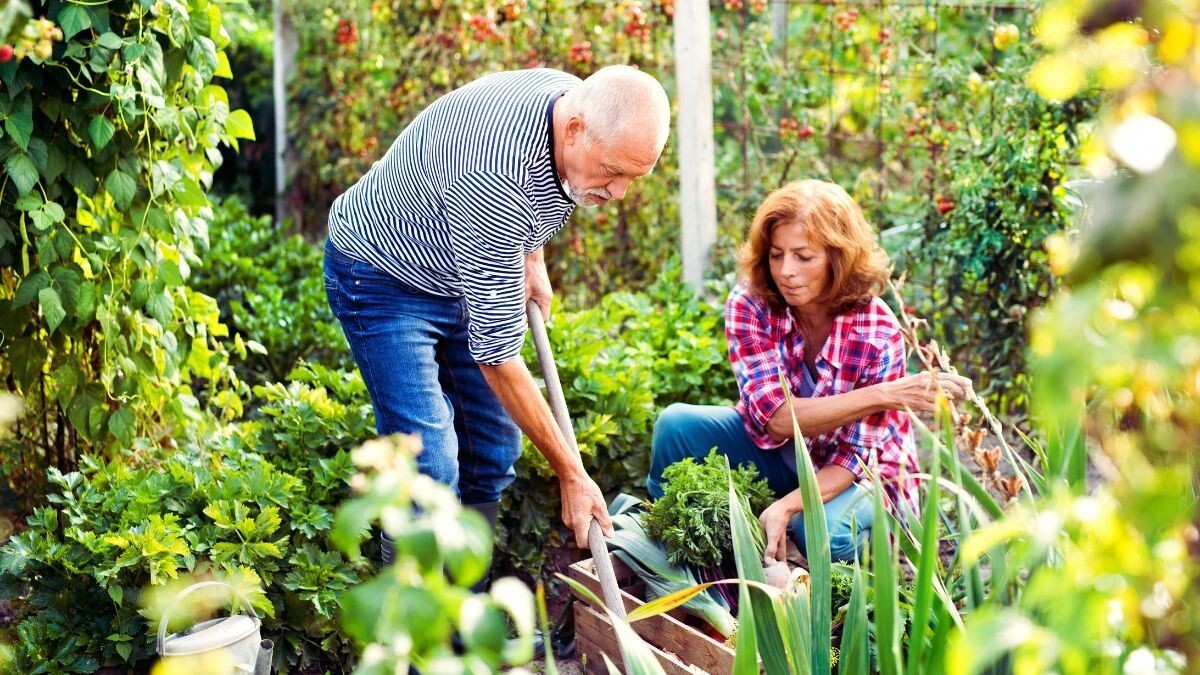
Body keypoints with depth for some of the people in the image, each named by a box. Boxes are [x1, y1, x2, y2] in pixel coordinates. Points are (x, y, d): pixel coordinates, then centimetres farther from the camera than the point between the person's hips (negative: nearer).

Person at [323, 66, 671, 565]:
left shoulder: (584, 105, -15)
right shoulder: (495, 181, -40)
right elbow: (497, 355, -34)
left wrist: (531, 261, 6)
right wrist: (571, 474, -29)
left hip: (464, 275, 8)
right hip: (383, 276, -8)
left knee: (493, 452, 4)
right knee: (429, 465, -18)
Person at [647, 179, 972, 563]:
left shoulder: (879, 333, -25)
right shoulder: (748, 305, -20)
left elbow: (852, 456, -23)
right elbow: (776, 419, -28)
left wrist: (785, 507, -41)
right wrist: (883, 395, -38)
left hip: (855, 476, -3)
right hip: (776, 454, 3)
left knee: (823, 530, -36)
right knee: (677, 424, -21)